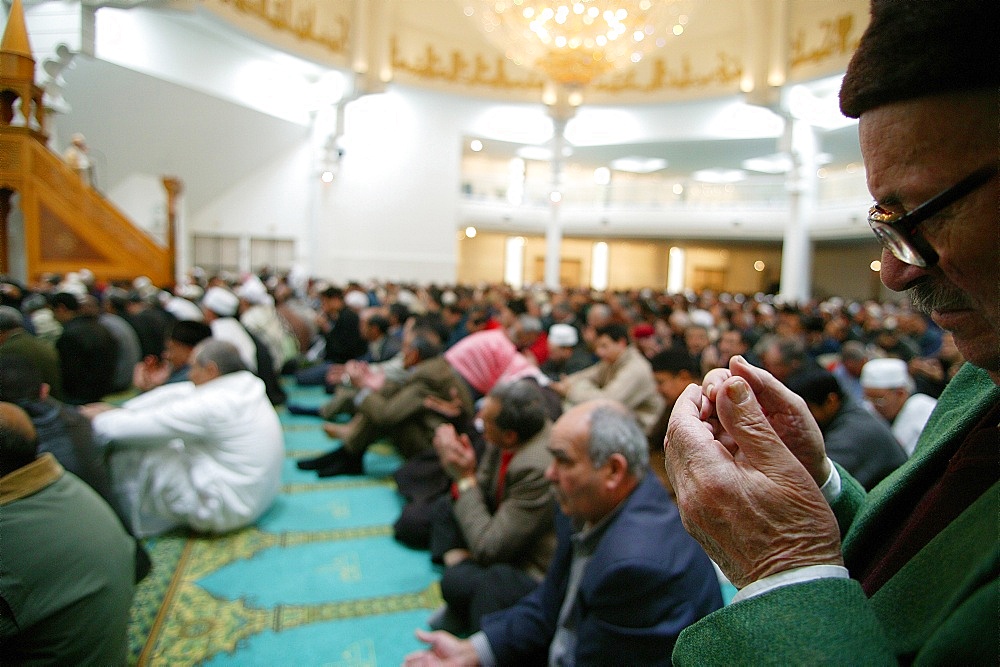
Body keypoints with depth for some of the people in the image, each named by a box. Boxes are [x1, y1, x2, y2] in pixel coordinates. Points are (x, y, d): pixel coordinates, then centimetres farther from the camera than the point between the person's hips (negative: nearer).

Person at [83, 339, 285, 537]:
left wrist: (101, 419, 2)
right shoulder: (243, 388, 3)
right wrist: (119, 411, 8)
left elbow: (151, 424, -17)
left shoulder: (215, 405, -24)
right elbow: (176, 394, 8)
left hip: (223, 511, -9)